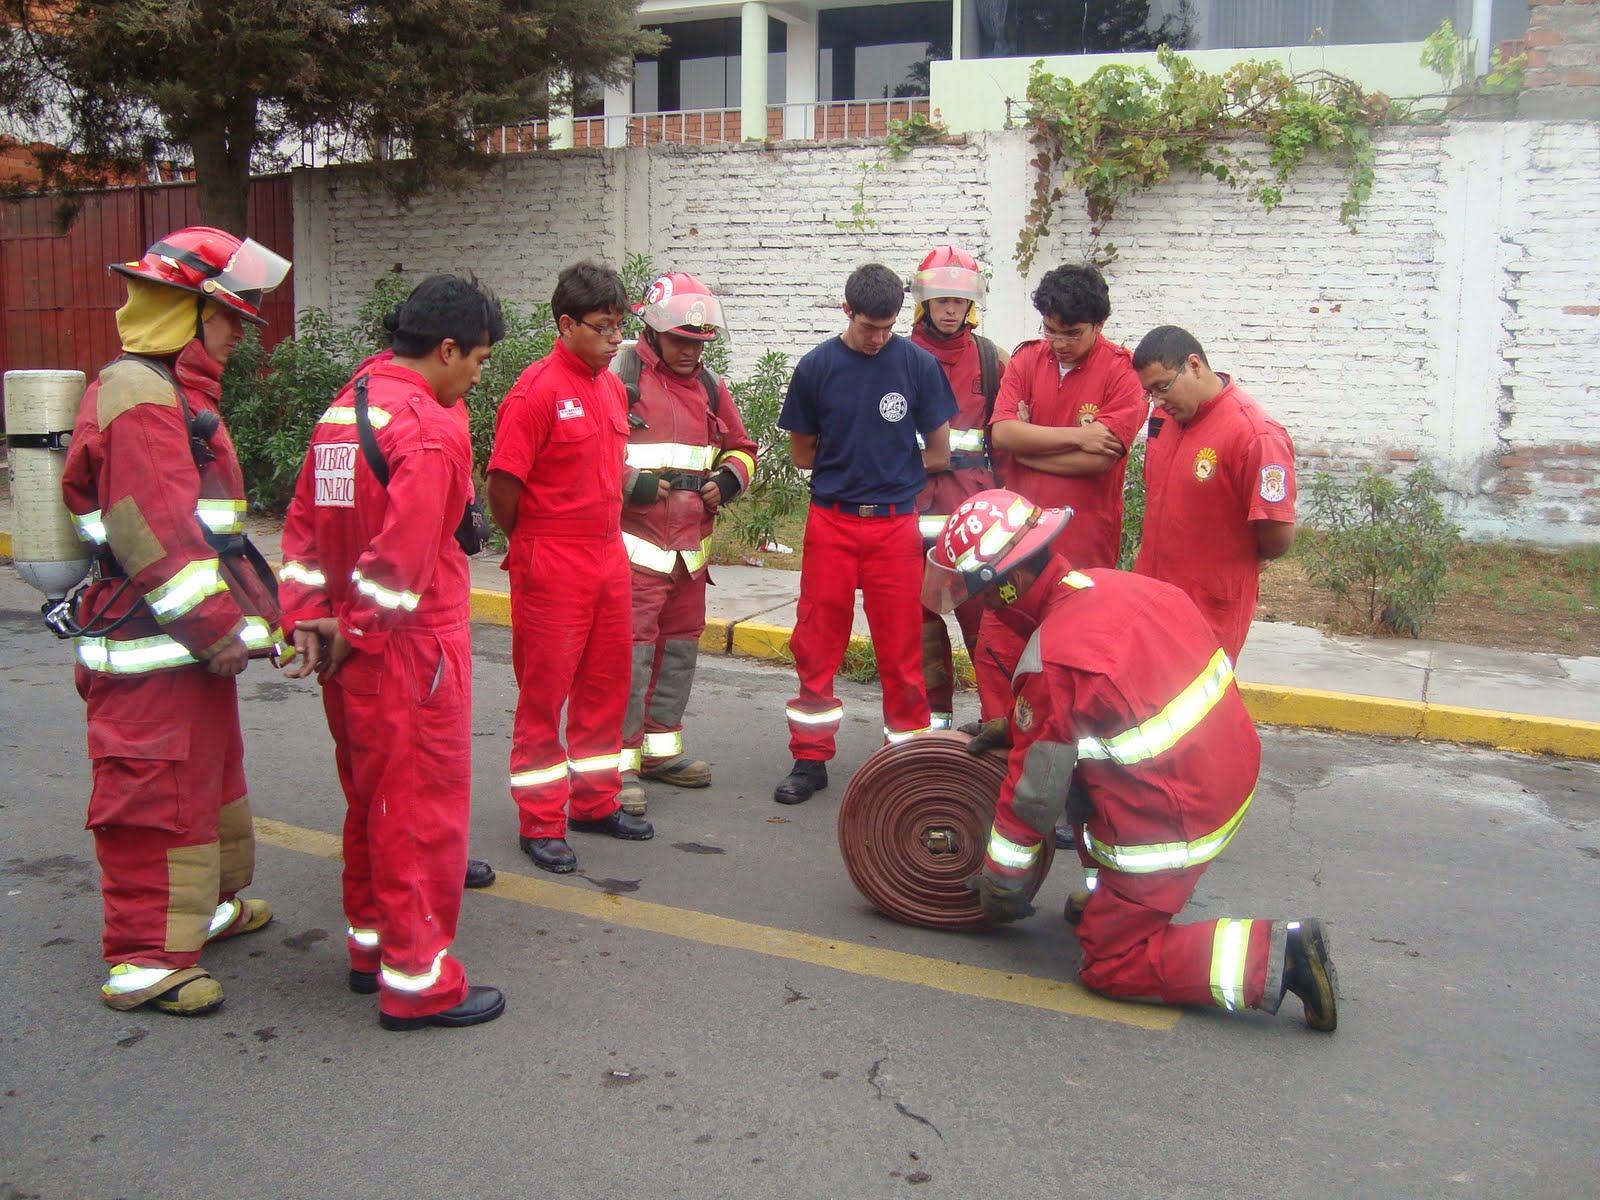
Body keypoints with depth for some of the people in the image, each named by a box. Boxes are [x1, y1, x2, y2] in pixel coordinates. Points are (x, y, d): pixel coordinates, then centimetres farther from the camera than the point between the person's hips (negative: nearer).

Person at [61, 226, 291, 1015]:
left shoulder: (176, 390, 18)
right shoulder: (141, 396, -17)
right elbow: (155, 532, -24)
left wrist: (244, 611, 20)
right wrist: (217, 625, -22)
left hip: (189, 639, 11)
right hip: (154, 648, -11)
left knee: (208, 777, 23)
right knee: (159, 792, -3)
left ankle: (204, 905, 39)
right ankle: (144, 960, 9)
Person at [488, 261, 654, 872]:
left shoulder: (612, 386, 10)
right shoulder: (538, 390, -15)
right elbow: (503, 482, -14)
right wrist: (528, 548, -2)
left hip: (609, 558, 8)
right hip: (552, 568, -8)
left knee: (606, 685, 15)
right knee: (544, 692, 3)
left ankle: (595, 801, 31)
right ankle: (541, 823, 14)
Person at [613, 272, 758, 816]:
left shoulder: (710, 387, 14)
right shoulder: (619, 376, -6)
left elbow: (741, 448, 24)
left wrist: (727, 479, 3)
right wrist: (633, 483, -19)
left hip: (691, 545, 7)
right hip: (634, 542, -7)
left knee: (679, 648, 14)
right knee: (632, 652, -9)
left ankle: (661, 748, 28)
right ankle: (621, 761, 1)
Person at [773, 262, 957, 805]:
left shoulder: (918, 364, -1)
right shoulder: (817, 367, 1)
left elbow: (939, 455, 4)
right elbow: (802, 455, 8)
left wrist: (869, 466, 6)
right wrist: (877, 459, 6)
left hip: (895, 522, -1)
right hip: (830, 521, 1)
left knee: (902, 647, 3)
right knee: (817, 643, 4)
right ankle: (810, 758, 16)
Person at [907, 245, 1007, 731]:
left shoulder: (991, 358, 9)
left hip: (974, 495, 0)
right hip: (914, 495, 1)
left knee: (983, 600, -6)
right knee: (922, 605, 6)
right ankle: (936, 710, 18)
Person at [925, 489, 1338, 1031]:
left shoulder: (1053, 660, -24)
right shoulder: (1107, 582, 0)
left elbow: (1033, 793, -14)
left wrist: (1000, 880, 1)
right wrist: (1013, 727, 20)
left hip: (1172, 820, -9)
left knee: (1111, 965, 7)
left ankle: (1276, 955, -5)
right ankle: (1104, 891, 27)